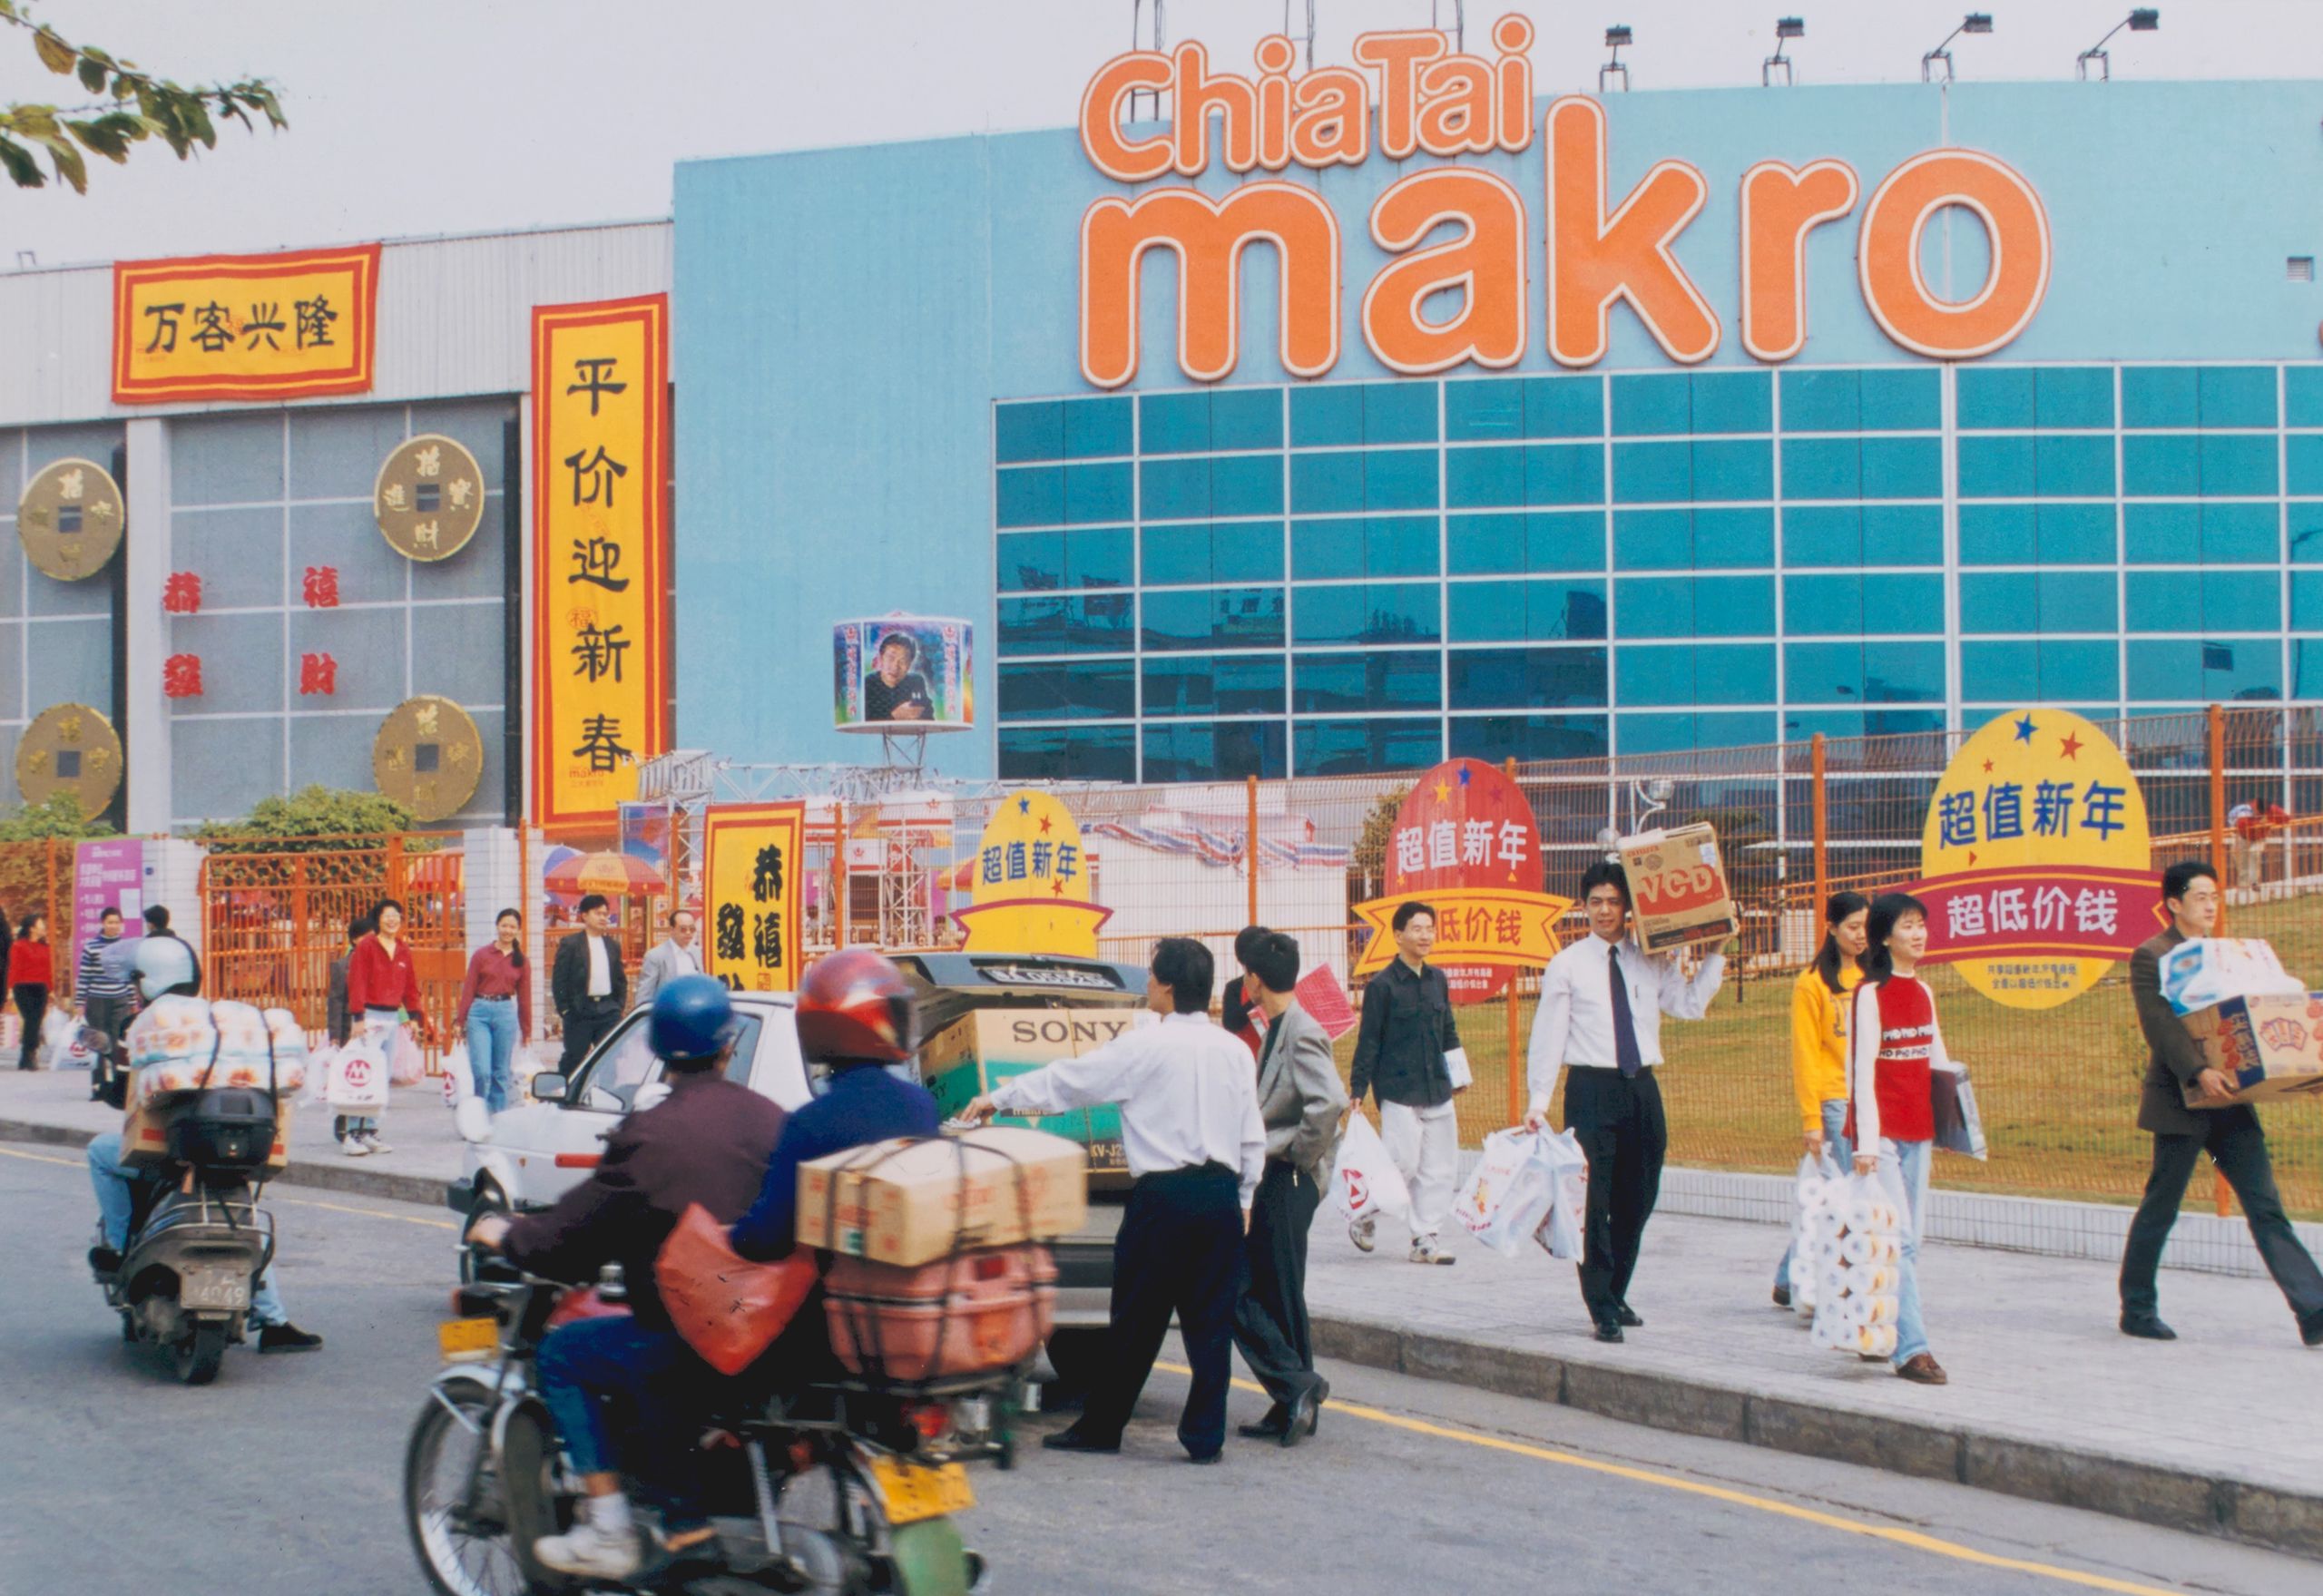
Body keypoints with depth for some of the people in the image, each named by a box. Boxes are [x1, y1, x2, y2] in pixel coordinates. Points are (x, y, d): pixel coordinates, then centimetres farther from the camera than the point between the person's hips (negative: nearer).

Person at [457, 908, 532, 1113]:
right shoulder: (481, 955, 3)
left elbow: (524, 997, 11)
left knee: (502, 1073, 5)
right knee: (482, 1071, -9)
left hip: (506, 1013, 2)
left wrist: (527, 1031, 12)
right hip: (480, 1012, -2)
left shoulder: (520, 961, 9)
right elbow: (468, 989, 3)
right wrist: (460, 1021, 0)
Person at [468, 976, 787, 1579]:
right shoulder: (770, 1118, 2)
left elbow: (570, 1240, -8)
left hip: (692, 1342, -7)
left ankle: (609, 1533, 10)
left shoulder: (648, 1136, -14)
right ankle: (685, 1520, 33)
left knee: (562, 1352, 13)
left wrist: (505, 1235, 12)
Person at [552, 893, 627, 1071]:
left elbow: (621, 980, 18)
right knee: (574, 1057, 4)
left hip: (608, 1010, 4)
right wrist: (564, 1009, -9)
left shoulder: (613, 945, 14)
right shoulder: (570, 944, -1)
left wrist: (620, 1006, 7)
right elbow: (559, 979, -4)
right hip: (580, 1010, -4)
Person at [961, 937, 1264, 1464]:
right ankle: (1205, 1436, 6)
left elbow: (1065, 1081, -1)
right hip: (1221, 1195, 4)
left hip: (1164, 1194, -4)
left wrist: (998, 1098, 10)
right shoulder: (1235, 1051, 8)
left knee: (1138, 1319, 4)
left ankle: (1101, 1427, 15)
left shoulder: (1145, 1046, -7)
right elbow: (1253, 1138, 10)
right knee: (1210, 1320, 7)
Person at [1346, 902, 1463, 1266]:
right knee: (1403, 1162, -9)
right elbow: (1368, 1041, -5)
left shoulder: (1438, 980, 11)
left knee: (1438, 1167, 4)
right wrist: (1357, 1089, -6)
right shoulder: (1382, 985, -6)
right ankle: (1365, 1218, 14)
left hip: (1438, 1090, 6)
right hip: (1398, 1092, -6)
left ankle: (1425, 1238, 12)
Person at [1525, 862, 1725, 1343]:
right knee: (1594, 1202, -7)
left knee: (1637, 1202, 10)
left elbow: (1690, 1004, -1)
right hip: (1592, 1090, -4)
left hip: (1642, 1089, 4)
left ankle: (1616, 1296, 24)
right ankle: (1603, 1308, -2)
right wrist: (1539, 1101, -8)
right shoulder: (1567, 966, 0)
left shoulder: (1653, 962, 10)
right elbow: (1549, 1036, -2)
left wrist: (1716, 955, -3)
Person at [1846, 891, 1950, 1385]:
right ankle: (1911, 1348, -14)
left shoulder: (1923, 993, 13)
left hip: (1918, 1131, 7)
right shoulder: (1870, 994, -8)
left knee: (1909, 1239, 7)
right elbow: (1861, 1071, -12)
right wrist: (1866, 1141, -17)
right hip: (1882, 1131, -7)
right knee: (1897, 1240, -12)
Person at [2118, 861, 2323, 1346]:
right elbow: (2159, 1024, -17)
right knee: (2160, 1208, 2)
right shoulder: (2150, 956, -5)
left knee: (2265, 1206, -1)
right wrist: (2198, 1072, -30)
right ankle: (2137, 1309, 16)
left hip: (2229, 1102, 6)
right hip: (2180, 1102, -6)